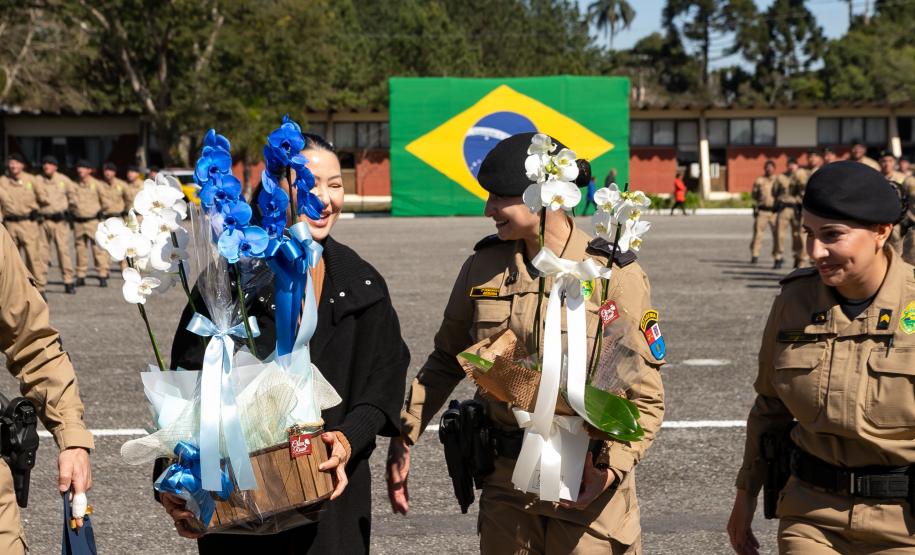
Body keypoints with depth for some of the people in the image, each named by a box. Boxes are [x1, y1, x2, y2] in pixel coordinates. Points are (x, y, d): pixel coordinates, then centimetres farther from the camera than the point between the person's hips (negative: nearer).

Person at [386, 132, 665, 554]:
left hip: (586, 481, -3)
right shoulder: (483, 266, 2)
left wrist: (613, 465, -23)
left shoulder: (614, 274, -10)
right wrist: (403, 439, 7)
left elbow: (645, 397, -8)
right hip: (506, 478, 4)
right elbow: (446, 361, 14)